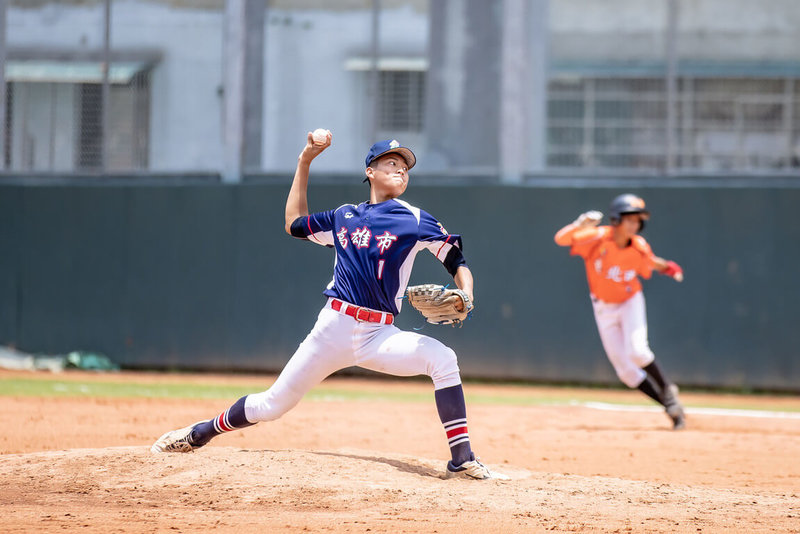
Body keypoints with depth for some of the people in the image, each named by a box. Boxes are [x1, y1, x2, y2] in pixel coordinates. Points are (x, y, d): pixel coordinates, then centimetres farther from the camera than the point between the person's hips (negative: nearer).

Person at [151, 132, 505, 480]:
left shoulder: (414, 221, 3)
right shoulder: (344, 217, 14)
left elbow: (457, 261, 0)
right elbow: (294, 224, 28)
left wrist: (465, 297, -21)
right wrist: (304, 163, 25)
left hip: (380, 335, -2)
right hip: (333, 329, 2)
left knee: (442, 358, -28)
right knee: (272, 405, 3)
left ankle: (462, 461, -24)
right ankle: (200, 434, 28)